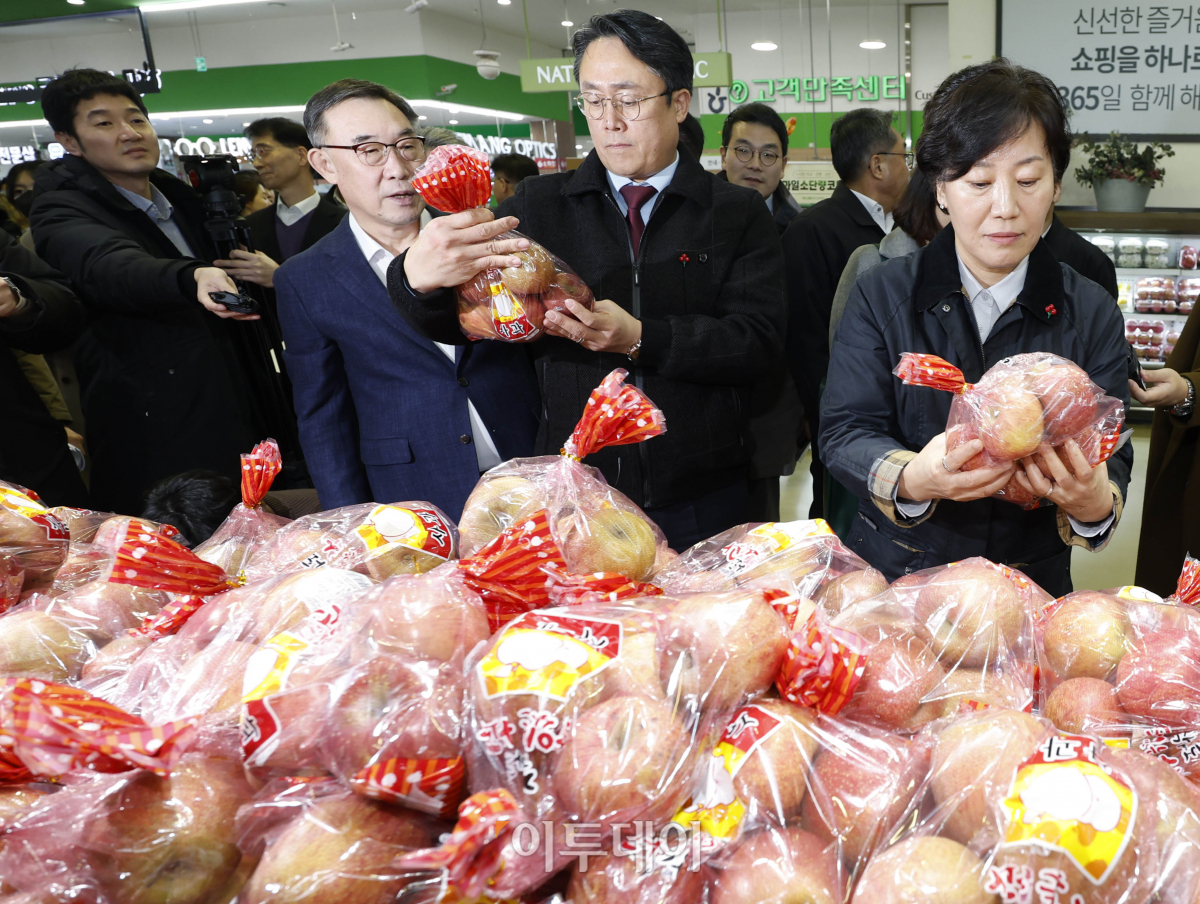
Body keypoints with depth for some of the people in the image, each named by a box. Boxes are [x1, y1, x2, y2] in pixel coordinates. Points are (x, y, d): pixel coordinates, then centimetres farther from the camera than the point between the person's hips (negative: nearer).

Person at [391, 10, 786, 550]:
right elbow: (459, 320, -5)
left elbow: (759, 340, -9)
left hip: (702, 504, 0)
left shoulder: (740, 216, 3)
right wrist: (419, 278, -28)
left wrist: (640, 338, -24)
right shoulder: (541, 206, 5)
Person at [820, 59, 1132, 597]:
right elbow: (845, 431, -9)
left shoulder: (1093, 314, 1)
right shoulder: (881, 295, -3)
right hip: (893, 572, -4)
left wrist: (1095, 504, -25)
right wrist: (912, 479, -29)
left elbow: (1112, 463, -1)